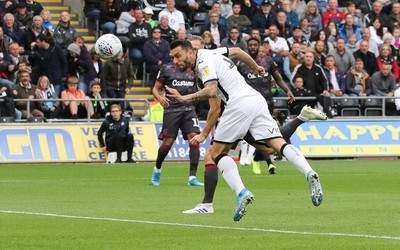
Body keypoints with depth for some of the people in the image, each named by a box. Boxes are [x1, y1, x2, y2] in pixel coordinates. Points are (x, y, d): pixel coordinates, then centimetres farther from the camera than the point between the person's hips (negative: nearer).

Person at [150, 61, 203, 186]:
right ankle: (157, 169, 27)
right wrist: (160, 97, -15)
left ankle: (192, 177, -13)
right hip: (172, 109, -2)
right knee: (167, 143, -3)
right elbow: (155, 89, 5)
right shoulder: (166, 68, 4)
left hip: (189, 109, 2)